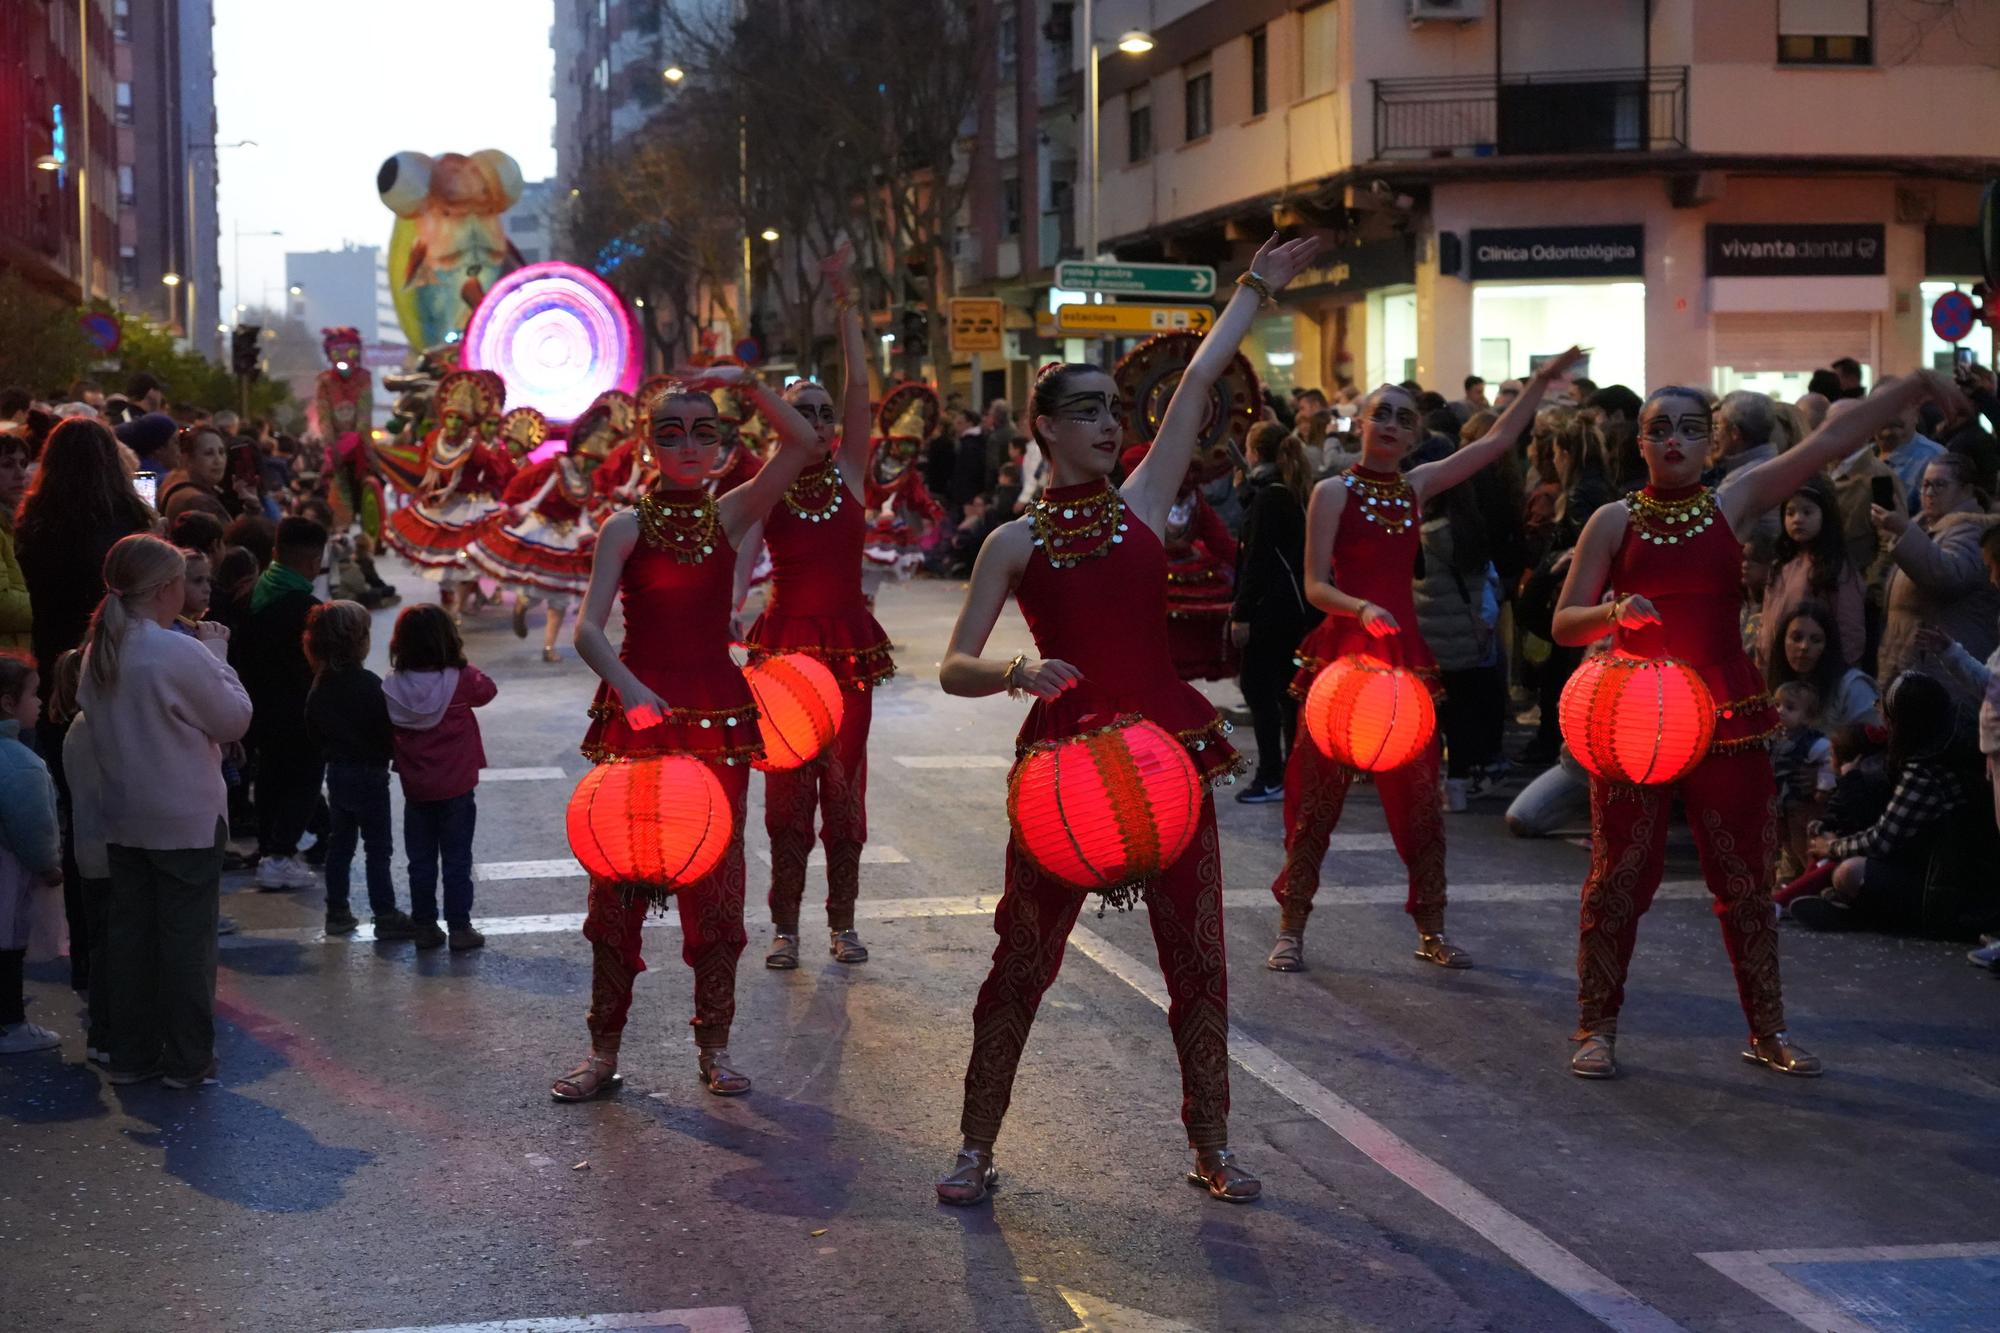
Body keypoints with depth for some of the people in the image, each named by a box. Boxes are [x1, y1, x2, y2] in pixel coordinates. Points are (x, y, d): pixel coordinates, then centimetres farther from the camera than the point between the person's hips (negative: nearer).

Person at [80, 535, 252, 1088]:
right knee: (187, 940, 4)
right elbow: (236, 718, -11)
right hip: (186, 823, -7)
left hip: (124, 823, 7)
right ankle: (188, 1060, 11)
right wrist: (217, 656, 0)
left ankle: (132, 1054, 20)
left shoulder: (99, 653, 1)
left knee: (130, 936, 13)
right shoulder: (180, 654, -21)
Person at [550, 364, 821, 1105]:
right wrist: (627, 683, -26)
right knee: (620, 879, 0)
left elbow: (802, 444, -7)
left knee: (716, 882, 6)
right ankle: (604, 1050, 8)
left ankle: (714, 1048, 16)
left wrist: (746, 383, -14)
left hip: (717, 716, 2)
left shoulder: (730, 516, 5)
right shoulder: (628, 527, -1)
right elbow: (588, 628, -10)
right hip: (639, 712, -2)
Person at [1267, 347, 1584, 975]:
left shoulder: (1416, 486, 10)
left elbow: (1496, 442, 14)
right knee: (1319, 792, -1)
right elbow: (1316, 585, -9)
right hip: (1342, 649, -5)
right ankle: (1291, 930, 7)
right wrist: (1363, 609, -26)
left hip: (1405, 652, 5)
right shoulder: (1333, 492, -3)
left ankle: (1431, 930, 16)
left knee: (1419, 794, 6)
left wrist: (1541, 381, 12)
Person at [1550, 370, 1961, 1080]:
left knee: (1745, 876, 8)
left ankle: (1767, 1028, 19)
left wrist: (1918, 385, -6)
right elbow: (1564, 625, 1)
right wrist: (1615, 611, -20)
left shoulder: (1736, 502, 4)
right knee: (1620, 873, 1)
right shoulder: (1614, 522, 1)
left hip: (1727, 717, 2)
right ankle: (1596, 1028, 12)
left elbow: (1830, 440, -1)